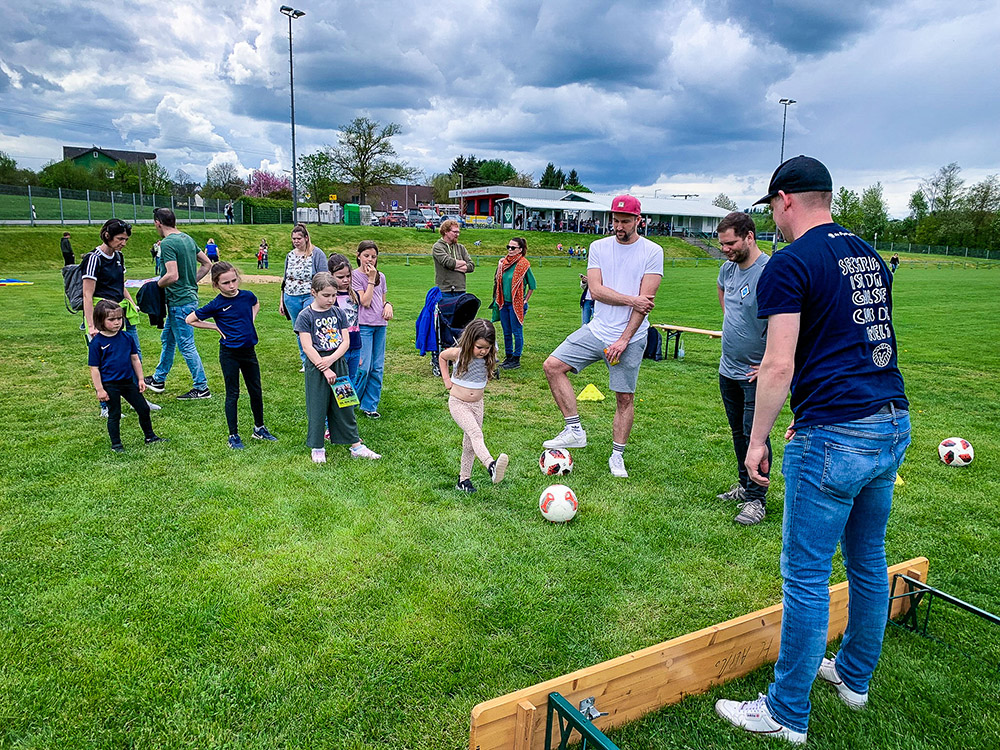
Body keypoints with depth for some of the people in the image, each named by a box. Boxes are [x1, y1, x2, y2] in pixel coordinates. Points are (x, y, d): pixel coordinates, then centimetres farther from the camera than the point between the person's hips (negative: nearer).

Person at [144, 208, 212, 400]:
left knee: (186, 346, -2)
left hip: (180, 302, -10)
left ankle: (201, 388, 6)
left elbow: (172, 276, -26)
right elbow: (207, 264, 14)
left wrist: (155, 285, -9)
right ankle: (158, 380, 35)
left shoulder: (167, 243, -18)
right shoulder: (187, 238, 9)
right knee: (168, 340, 21)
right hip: (189, 296, 10)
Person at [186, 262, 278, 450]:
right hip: (229, 353, -4)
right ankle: (233, 436, 15)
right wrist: (216, 327, -7)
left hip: (249, 349, 4)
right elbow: (190, 320, -5)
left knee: (256, 391, 13)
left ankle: (259, 428, 30)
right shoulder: (216, 305, -13)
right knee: (232, 394, 4)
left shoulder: (247, 296, -2)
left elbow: (256, 304, 24)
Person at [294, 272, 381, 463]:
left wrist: (331, 359, -15)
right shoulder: (305, 316, -7)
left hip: (338, 364, 4)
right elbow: (308, 347, -12)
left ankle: (356, 446, 17)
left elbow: (346, 342, 0)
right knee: (317, 408, 5)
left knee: (345, 406, 10)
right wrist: (325, 369, -16)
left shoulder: (338, 313, 5)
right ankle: (317, 448, 20)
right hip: (316, 367, -4)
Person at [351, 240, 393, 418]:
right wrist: (371, 279, -12)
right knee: (363, 368, -9)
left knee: (377, 368, 6)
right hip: (363, 325, -6)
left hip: (380, 325, 6)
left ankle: (370, 406, 16)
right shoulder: (355, 275, -5)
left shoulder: (381, 277, 12)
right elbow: (365, 301, -13)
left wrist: (388, 305, 0)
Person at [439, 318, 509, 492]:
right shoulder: (458, 353, -14)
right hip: (458, 403, -5)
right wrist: (446, 379, 1)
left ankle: (464, 479, 21)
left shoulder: (489, 357, -5)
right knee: (476, 433, -27)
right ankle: (491, 465, -48)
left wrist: (483, 382, 7)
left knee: (470, 442, 10)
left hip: (477, 404, 5)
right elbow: (441, 356, 7)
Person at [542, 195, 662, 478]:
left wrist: (624, 339, -16)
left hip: (630, 337, -3)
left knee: (625, 397, 2)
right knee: (552, 365, -8)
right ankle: (575, 430, 1)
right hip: (597, 329, 4)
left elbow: (646, 301, -11)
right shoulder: (599, 247, 6)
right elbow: (596, 290, -4)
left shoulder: (652, 251, -5)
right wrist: (632, 300, -14)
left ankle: (617, 456, 19)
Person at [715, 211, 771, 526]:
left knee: (754, 434, -4)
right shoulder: (728, 268, 5)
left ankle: (756, 499, 6)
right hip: (728, 369, 8)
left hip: (756, 373, -8)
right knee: (738, 432, 17)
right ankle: (745, 485, 32)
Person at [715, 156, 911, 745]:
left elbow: (779, 367, -17)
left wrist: (758, 439, -7)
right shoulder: (870, 256, 15)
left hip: (834, 437, -9)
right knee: (868, 561, 20)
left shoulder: (791, 264, -10)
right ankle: (854, 676, 39)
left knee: (806, 576, 1)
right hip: (894, 422, 9)